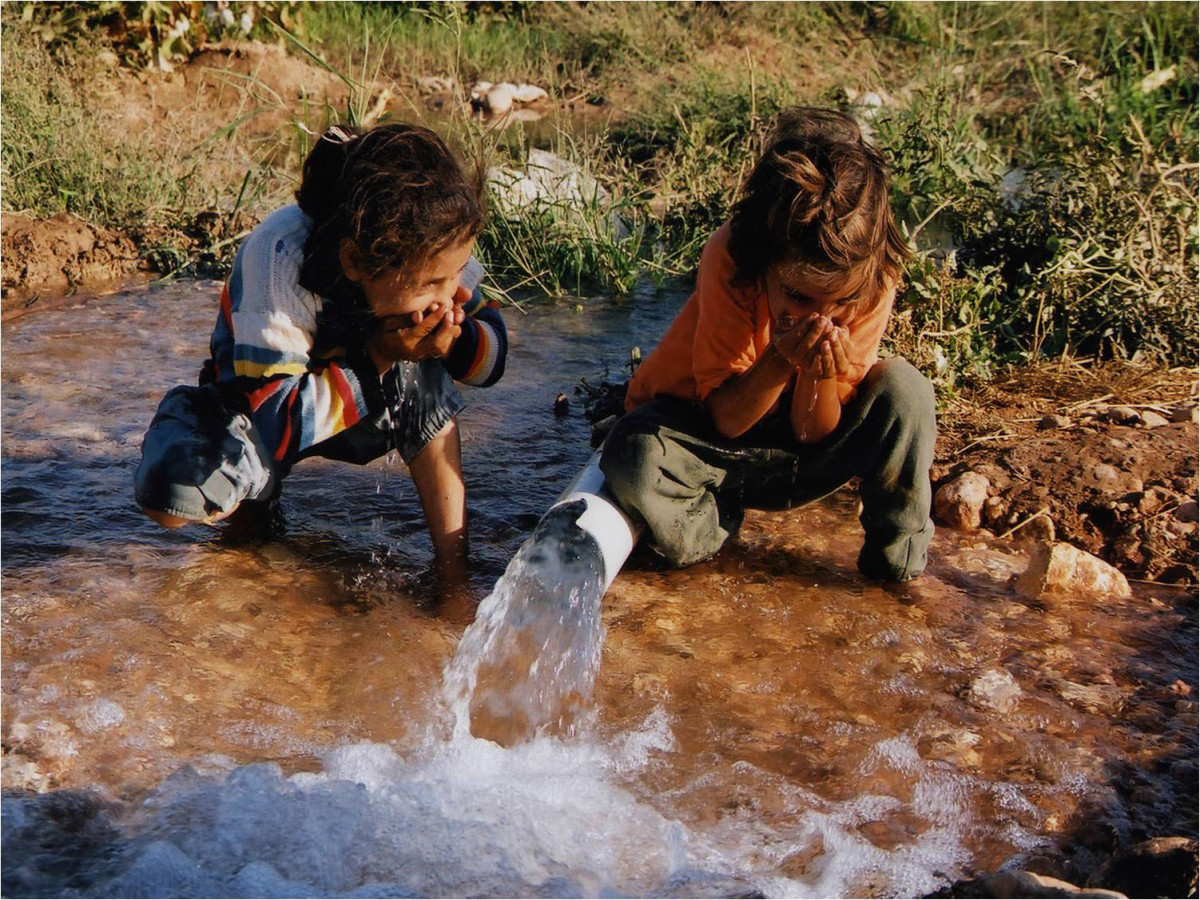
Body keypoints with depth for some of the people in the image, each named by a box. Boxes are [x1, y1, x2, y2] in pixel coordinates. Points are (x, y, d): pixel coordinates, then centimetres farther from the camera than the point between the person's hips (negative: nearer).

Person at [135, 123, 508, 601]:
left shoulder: (430, 250, -24)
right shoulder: (278, 261, -37)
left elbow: (493, 352, -11)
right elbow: (275, 418, -37)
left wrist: (452, 340, -35)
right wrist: (384, 357, -42)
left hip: (368, 408, 3)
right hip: (257, 397, -3)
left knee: (425, 379, -31)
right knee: (169, 494, -31)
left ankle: (453, 566, -17)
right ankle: (257, 495, 6)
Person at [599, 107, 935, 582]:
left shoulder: (873, 279, -21)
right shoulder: (730, 258, -27)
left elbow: (813, 433, -15)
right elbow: (726, 419, -22)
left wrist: (822, 374, -36)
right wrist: (781, 360, -39)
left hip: (797, 459, 2)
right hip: (708, 439, -2)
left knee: (903, 387, -24)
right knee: (633, 459, -36)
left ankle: (897, 555, -4)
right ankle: (710, 523, -1)